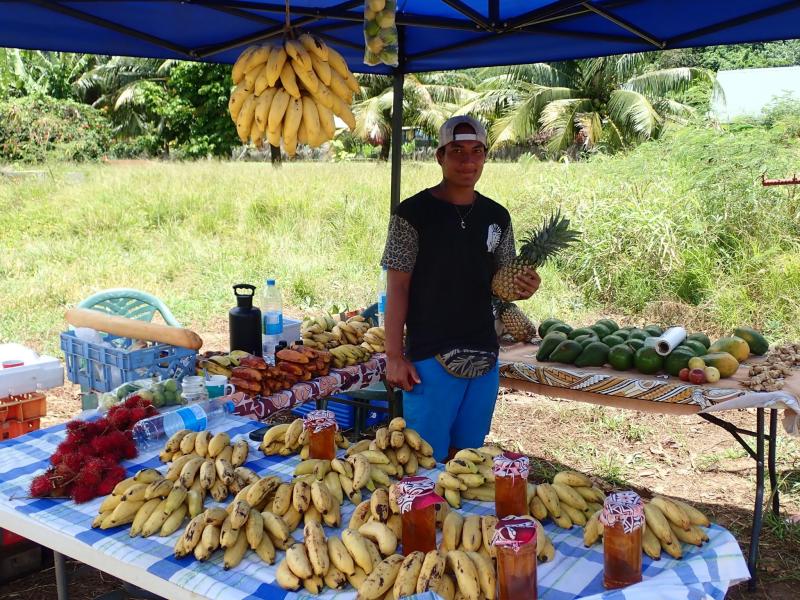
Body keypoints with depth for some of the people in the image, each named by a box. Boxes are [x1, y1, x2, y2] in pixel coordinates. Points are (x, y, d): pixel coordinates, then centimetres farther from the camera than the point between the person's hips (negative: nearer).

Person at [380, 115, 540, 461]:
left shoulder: (497, 217, 7)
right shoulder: (414, 213, -8)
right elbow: (397, 289, -8)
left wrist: (524, 288, -10)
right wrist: (395, 356, -13)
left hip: (484, 358, 5)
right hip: (430, 358, -5)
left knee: (468, 455, 16)